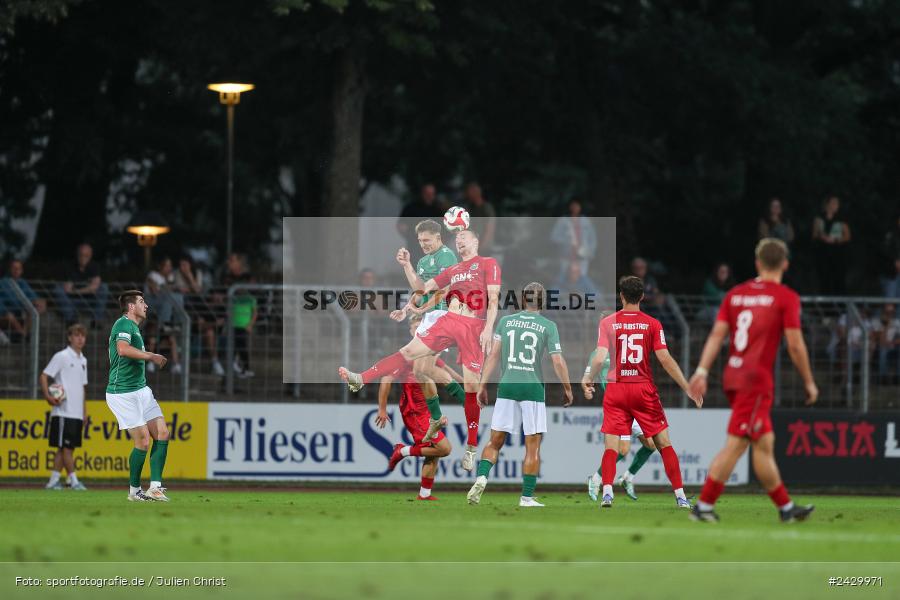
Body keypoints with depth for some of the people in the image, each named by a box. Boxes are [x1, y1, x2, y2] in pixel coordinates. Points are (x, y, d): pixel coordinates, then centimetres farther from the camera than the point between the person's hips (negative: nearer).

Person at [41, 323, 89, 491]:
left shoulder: (83, 360, 16)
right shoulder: (61, 357, -6)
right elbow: (44, 376, -9)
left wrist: (84, 410, 18)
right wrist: (48, 396, -21)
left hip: (77, 413, 8)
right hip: (64, 411, -8)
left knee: (69, 447, 7)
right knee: (66, 446, -7)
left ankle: (54, 480, 11)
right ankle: (73, 480, -8)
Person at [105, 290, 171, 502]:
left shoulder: (134, 327, 20)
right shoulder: (124, 324, -12)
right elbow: (123, 349, -31)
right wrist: (151, 356, -25)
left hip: (140, 389, 10)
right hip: (123, 393, -10)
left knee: (162, 433, -1)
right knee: (143, 440, -10)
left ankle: (155, 486, -2)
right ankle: (134, 491, 4)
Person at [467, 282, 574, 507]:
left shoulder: (506, 321, 6)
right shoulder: (548, 326, -1)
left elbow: (493, 355, 4)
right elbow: (558, 362, -4)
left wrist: (482, 385, 8)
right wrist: (567, 389, 8)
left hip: (507, 387, 2)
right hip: (533, 388, -2)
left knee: (495, 442, 9)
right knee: (533, 446, 6)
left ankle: (481, 477, -15)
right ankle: (527, 497, 5)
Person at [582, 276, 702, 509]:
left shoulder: (607, 322, -1)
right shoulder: (652, 324, -2)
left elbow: (600, 358, -8)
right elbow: (665, 359, -6)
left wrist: (588, 380, 11)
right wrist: (687, 388, -2)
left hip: (616, 390, 0)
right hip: (644, 389, 0)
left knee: (611, 446, 1)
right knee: (664, 443, 7)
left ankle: (607, 492, -18)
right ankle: (680, 496, 5)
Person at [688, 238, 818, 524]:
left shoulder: (735, 294, 11)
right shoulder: (786, 297, -4)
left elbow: (717, 334, 3)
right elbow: (795, 344, -7)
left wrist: (702, 370, 0)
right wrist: (809, 382, 3)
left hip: (733, 376, 7)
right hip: (757, 379, -7)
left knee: (764, 444, 13)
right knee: (735, 444, -6)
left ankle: (786, 507, 20)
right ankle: (703, 506, -10)